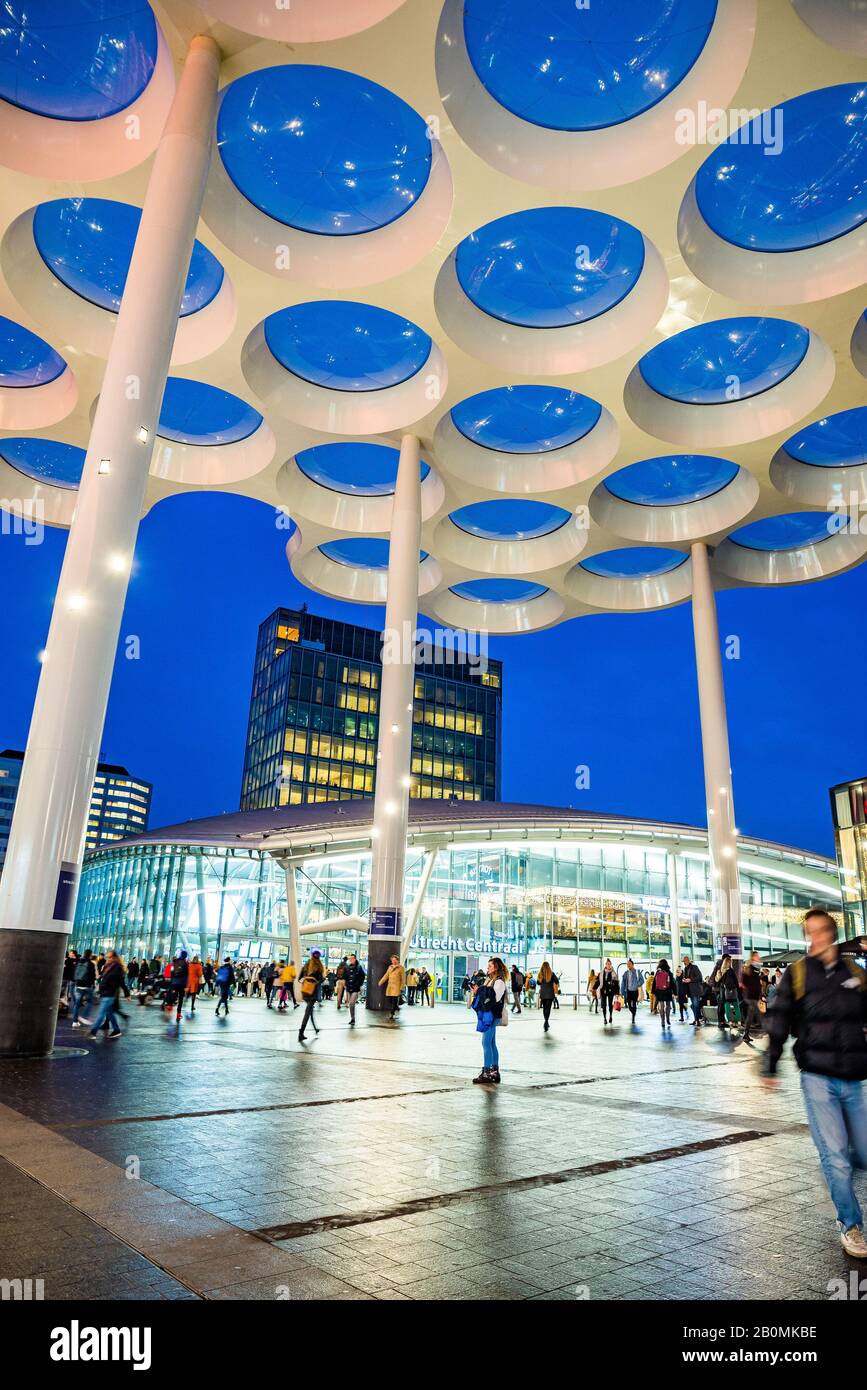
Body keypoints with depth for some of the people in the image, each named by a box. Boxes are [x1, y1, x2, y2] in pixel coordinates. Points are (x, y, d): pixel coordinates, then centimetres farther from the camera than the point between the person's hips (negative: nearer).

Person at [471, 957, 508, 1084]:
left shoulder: (499, 981, -12)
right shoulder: (489, 979, 16)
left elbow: (495, 998, -20)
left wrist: (480, 990, -16)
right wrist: (477, 992, 3)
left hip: (492, 1015, -9)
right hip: (486, 1014, 10)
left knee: (486, 1042, -9)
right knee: (491, 1043, 12)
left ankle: (486, 1073, -6)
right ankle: (495, 1072, 17)